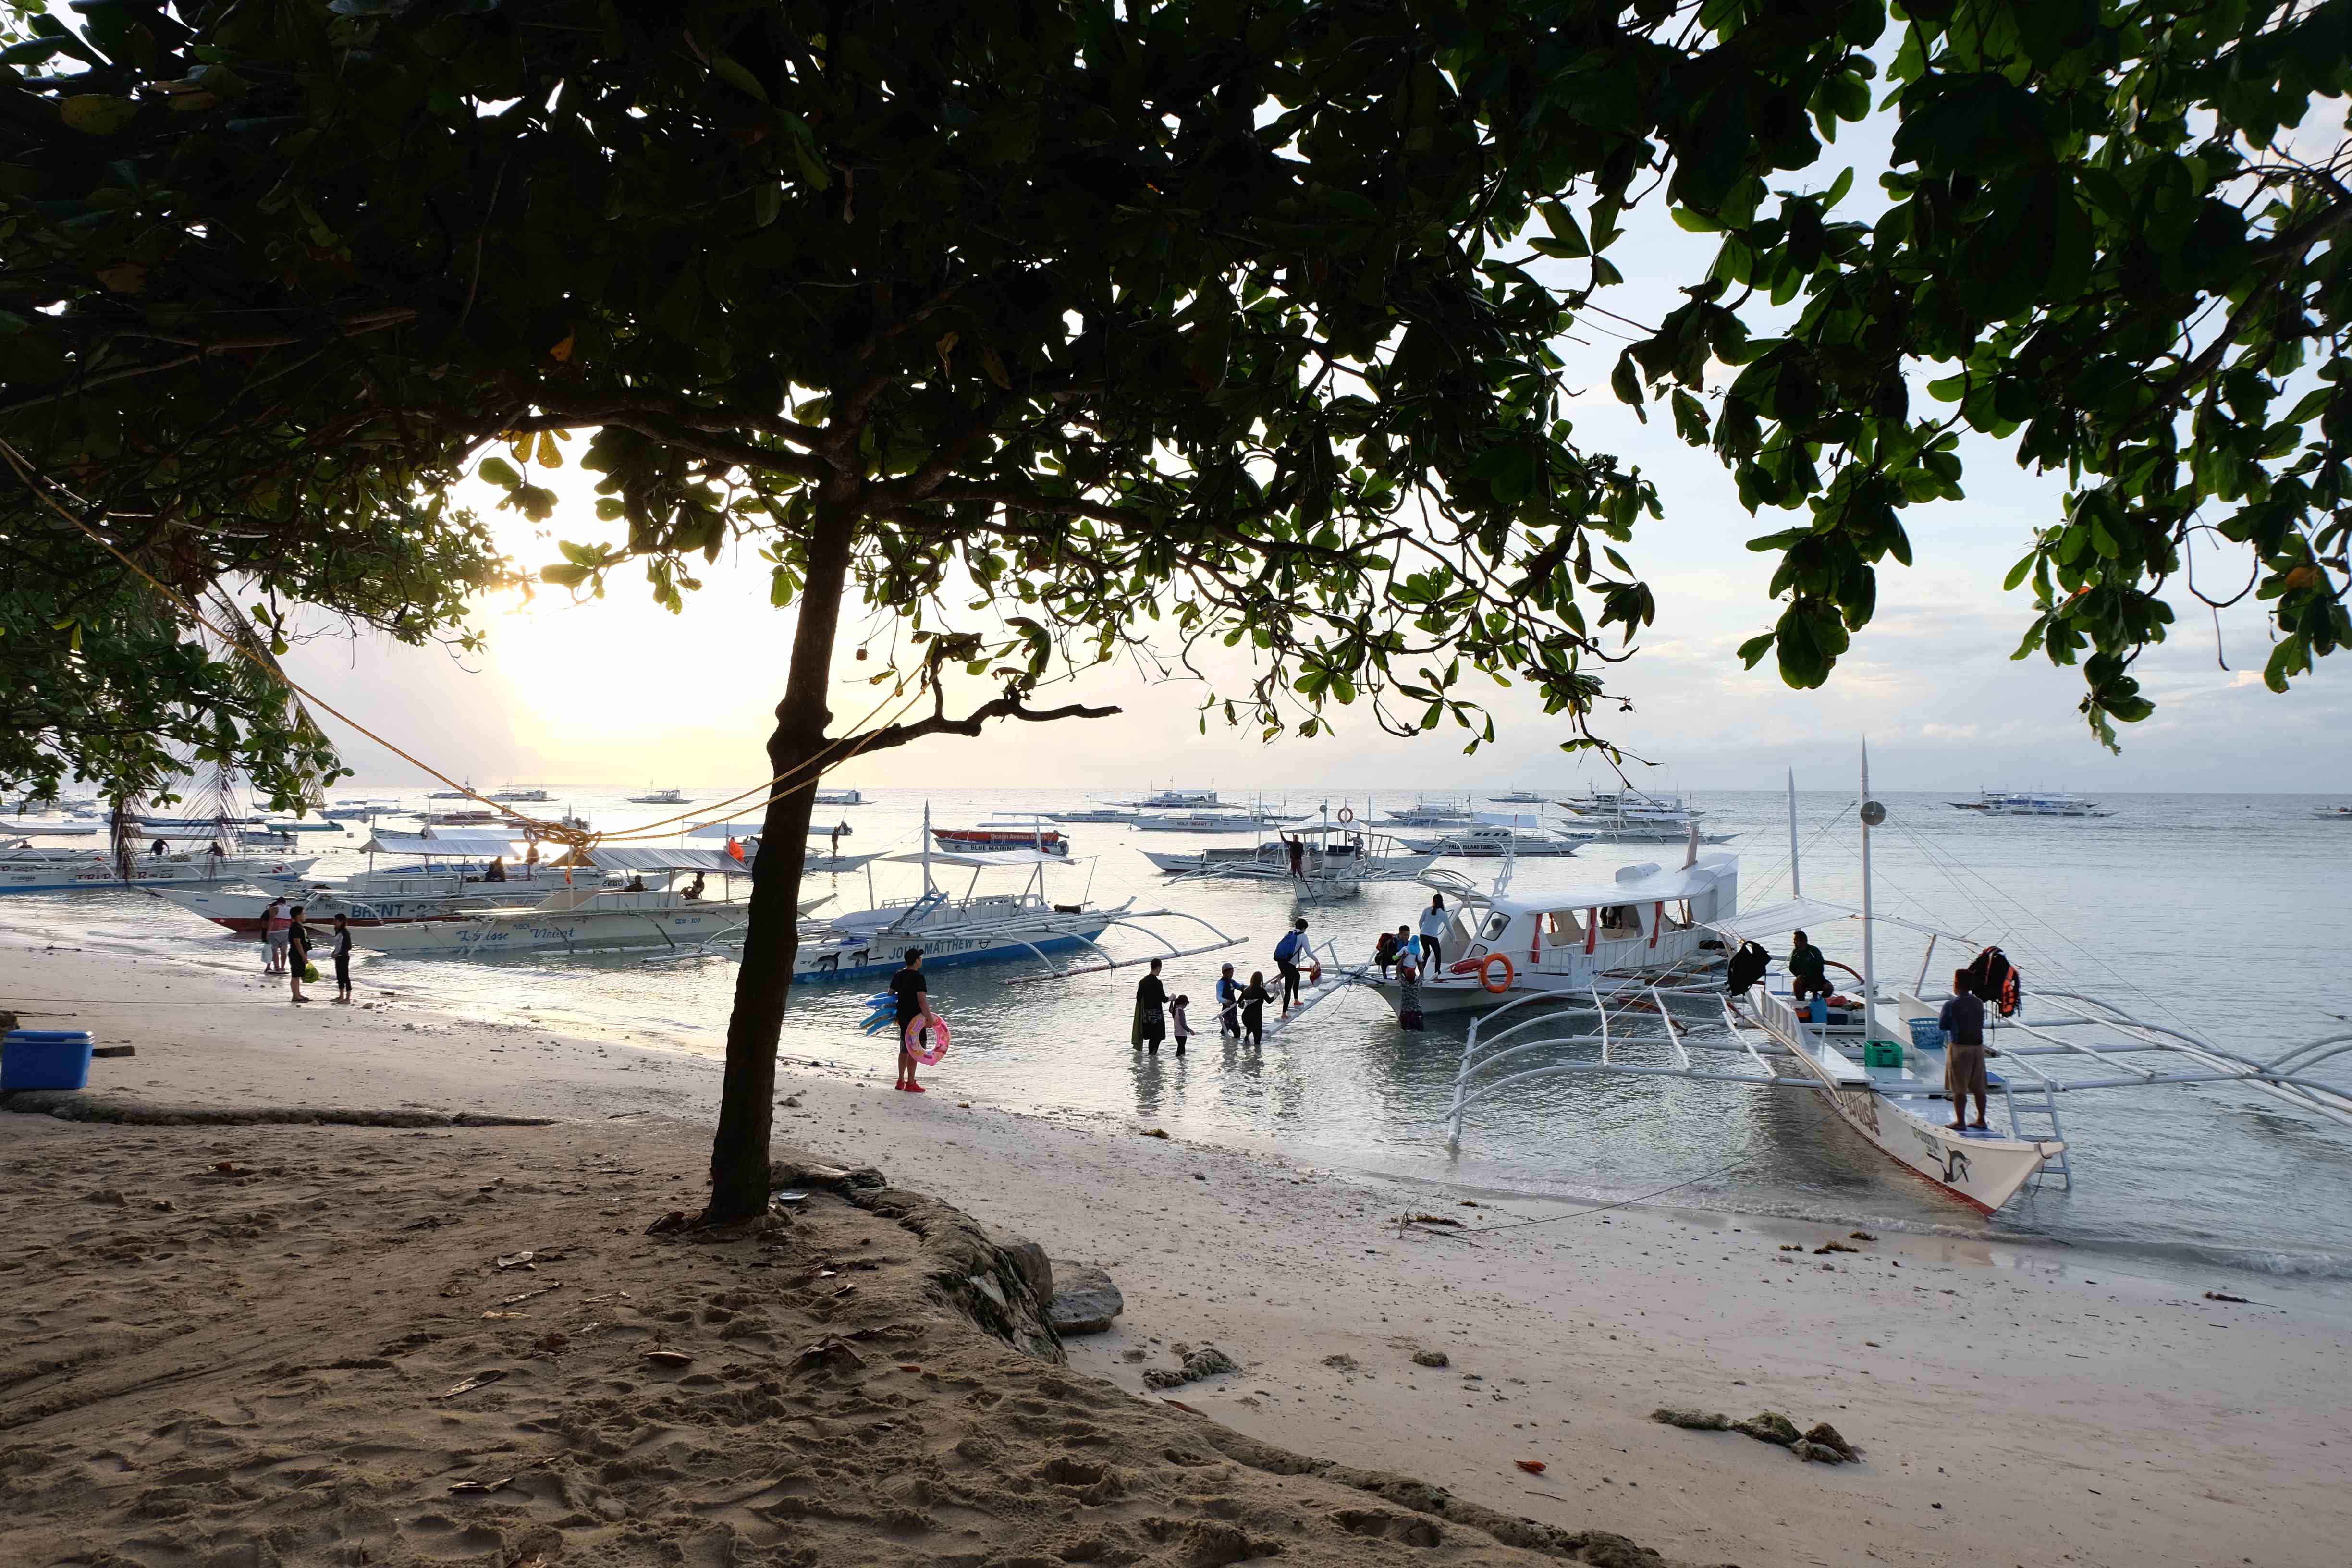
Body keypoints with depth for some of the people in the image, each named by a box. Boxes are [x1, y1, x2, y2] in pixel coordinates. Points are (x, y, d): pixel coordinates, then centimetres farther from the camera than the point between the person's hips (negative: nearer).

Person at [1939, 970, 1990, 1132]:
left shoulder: (1951, 1005, -15)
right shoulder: (1979, 1003, 1)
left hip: (1959, 1047, -5)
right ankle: (1981, 1120, 21)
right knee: (1978, 1088, 14)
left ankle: (1960, 1122, 7)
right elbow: (1981, 1024, 12)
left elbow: (1942, 1026, -6)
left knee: (1959, 1089, 3)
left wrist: (1941, 1016, 14)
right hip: (1978, 1046, 5)